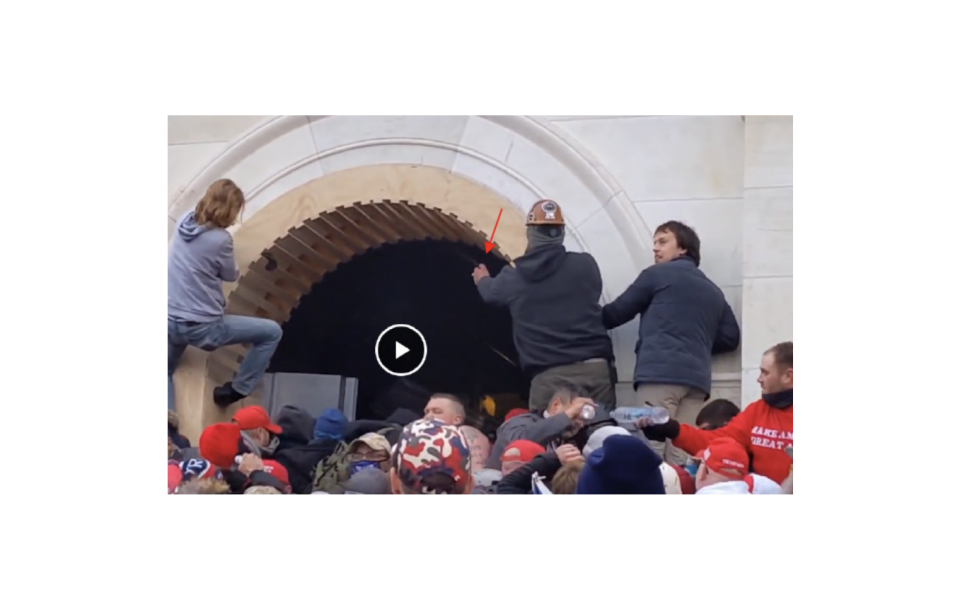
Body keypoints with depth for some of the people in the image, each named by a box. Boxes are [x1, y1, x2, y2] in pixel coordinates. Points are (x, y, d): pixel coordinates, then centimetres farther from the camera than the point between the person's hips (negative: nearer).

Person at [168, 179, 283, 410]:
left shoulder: (184, 221, 0)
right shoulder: (220, 239, -19)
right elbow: (231, 276, 1)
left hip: (171, 322, 6)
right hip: (202, 327, -6)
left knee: (166, 371, 32)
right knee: (272, 332, 7)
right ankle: (236, 390, 14)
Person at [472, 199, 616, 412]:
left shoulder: (515, 277, 7)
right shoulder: (585, 265, 7)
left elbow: (492, 292, 31)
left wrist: (482, 280, 57)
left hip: (547, 376, 0)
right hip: (593, 368, 1)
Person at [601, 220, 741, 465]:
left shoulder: (657, 274, 10)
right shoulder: (713, 290, 25)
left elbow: (617, 312, 14)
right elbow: (730, 337, 21)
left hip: (660, 372, -6)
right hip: (696, 378, 6)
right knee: (681, 459, -3)